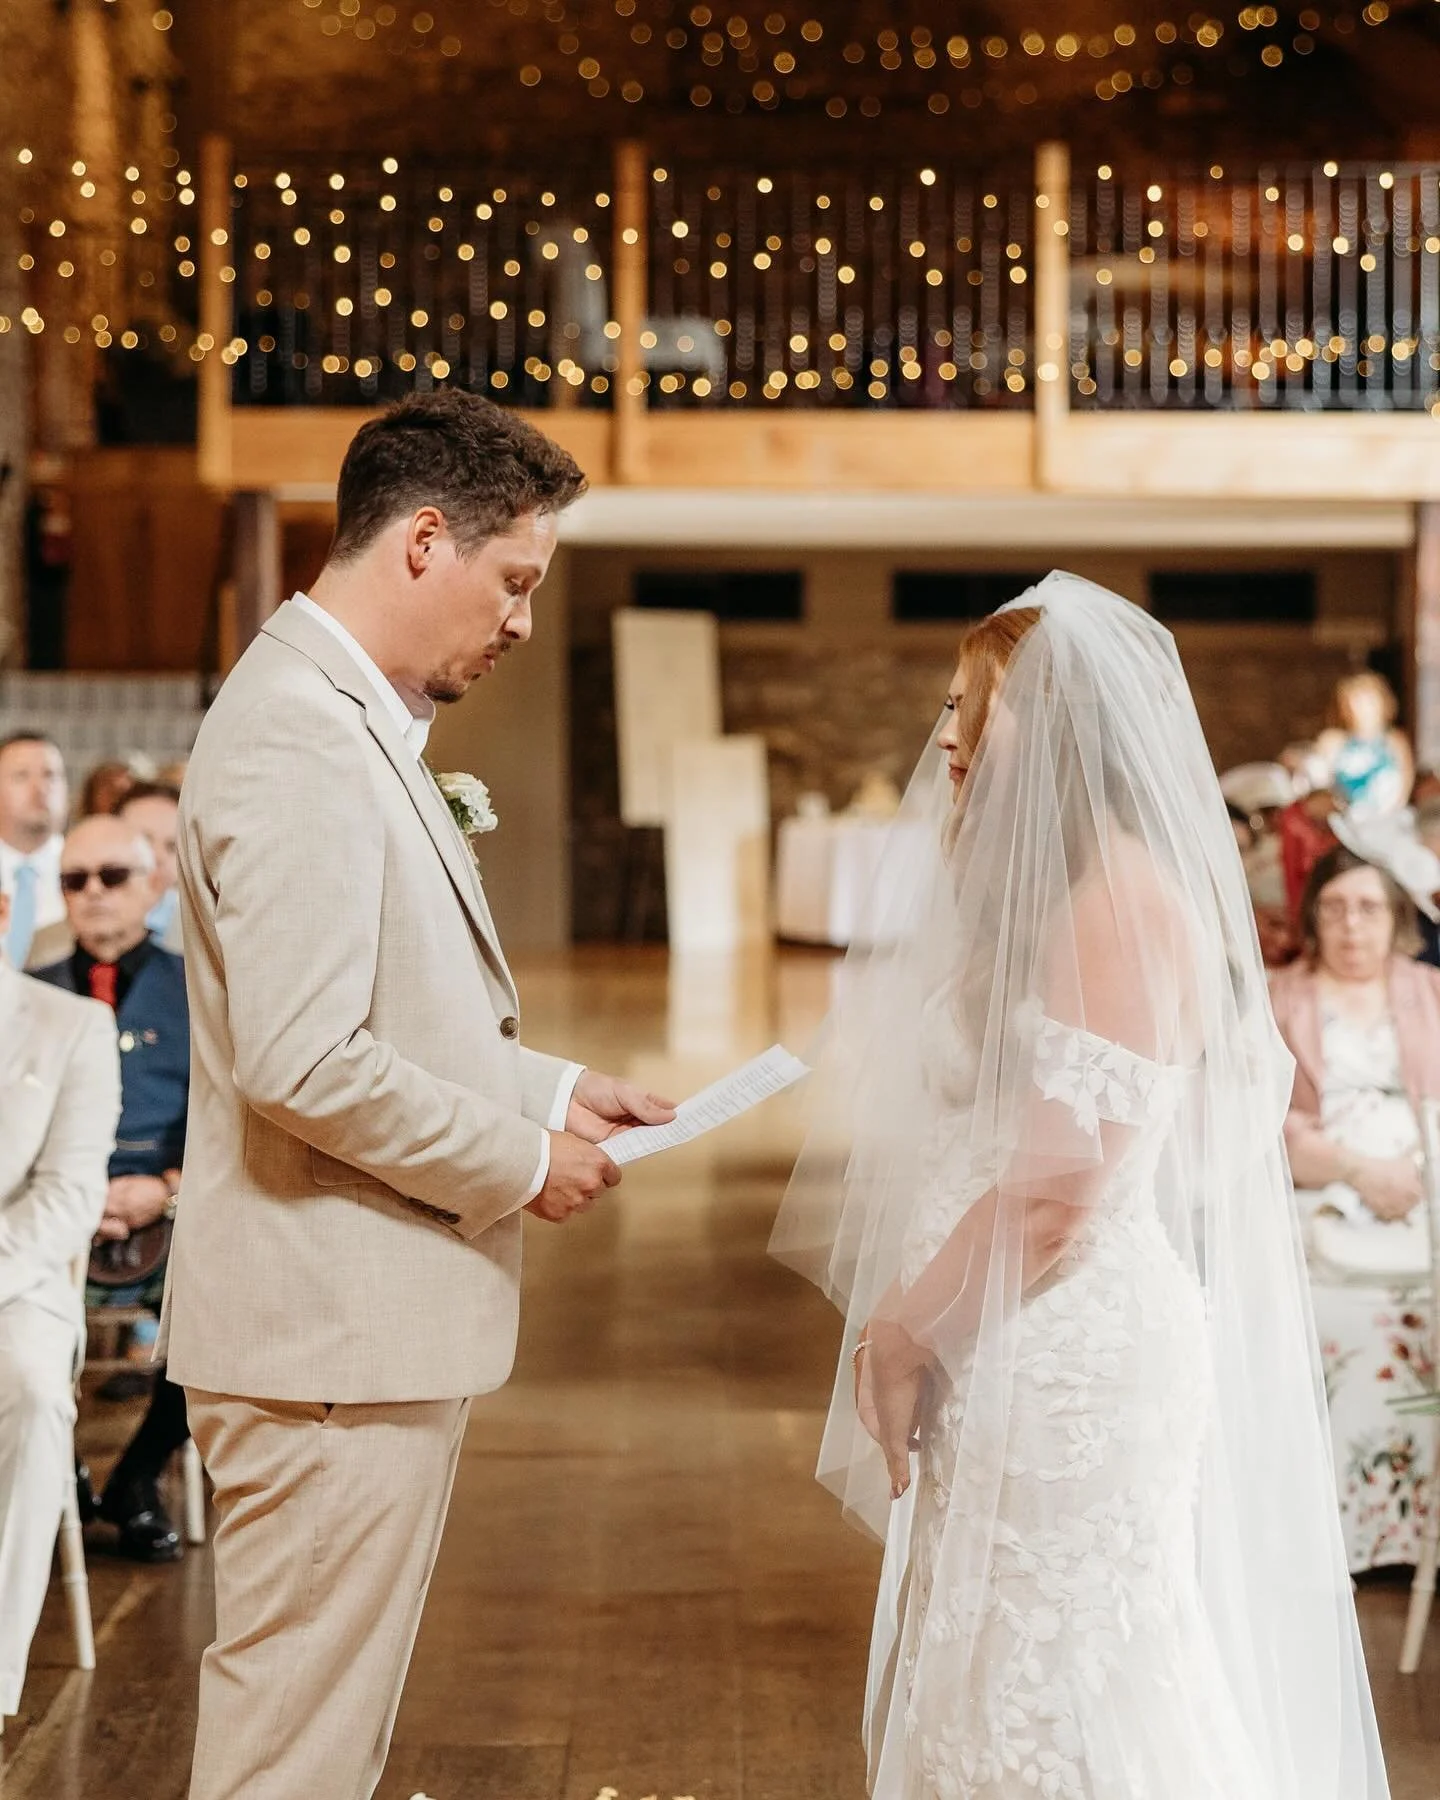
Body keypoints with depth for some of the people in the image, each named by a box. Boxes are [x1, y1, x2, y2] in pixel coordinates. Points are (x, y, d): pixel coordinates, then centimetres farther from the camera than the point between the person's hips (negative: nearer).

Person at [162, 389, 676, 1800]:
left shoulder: (350, 720, 15)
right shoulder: (302, 742, -19)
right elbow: (302, 1064, -26)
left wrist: (548, 1089, 13)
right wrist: (520, 1159, -14)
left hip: (370, 1323, 11)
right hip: (333, 1327, -11)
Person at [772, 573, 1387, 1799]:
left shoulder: (1124, 894, -15)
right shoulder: (1039, 887, 17)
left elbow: (1060, 1181, -20)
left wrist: (906, 1335, -11)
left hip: (1071, 1362, -10)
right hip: (1010, 1362, 10)